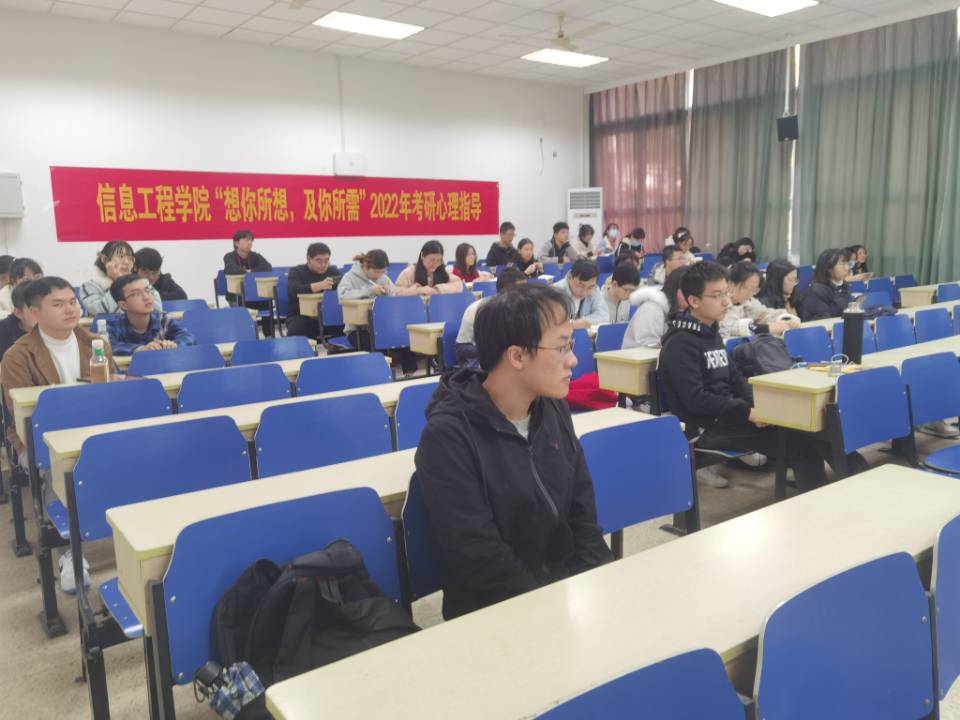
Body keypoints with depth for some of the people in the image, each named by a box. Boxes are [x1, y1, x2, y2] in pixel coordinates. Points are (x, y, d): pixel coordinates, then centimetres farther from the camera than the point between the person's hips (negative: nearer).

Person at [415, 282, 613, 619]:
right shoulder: (448, 437, -18)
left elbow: (582, 513, 6)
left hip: (569, 581, 6)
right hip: (496, 610, -6)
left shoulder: (553, 409, 2)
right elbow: (480, 563, -20)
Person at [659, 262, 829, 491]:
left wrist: (758, 405, -1)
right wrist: (747, 413, -20)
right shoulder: (680, 344, -15)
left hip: (725, 413, 9)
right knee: (798, 442, -16)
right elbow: (695, 399, -21)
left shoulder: (711, 332, 13)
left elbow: (733, 377, 17)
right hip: (705, 427, -9)